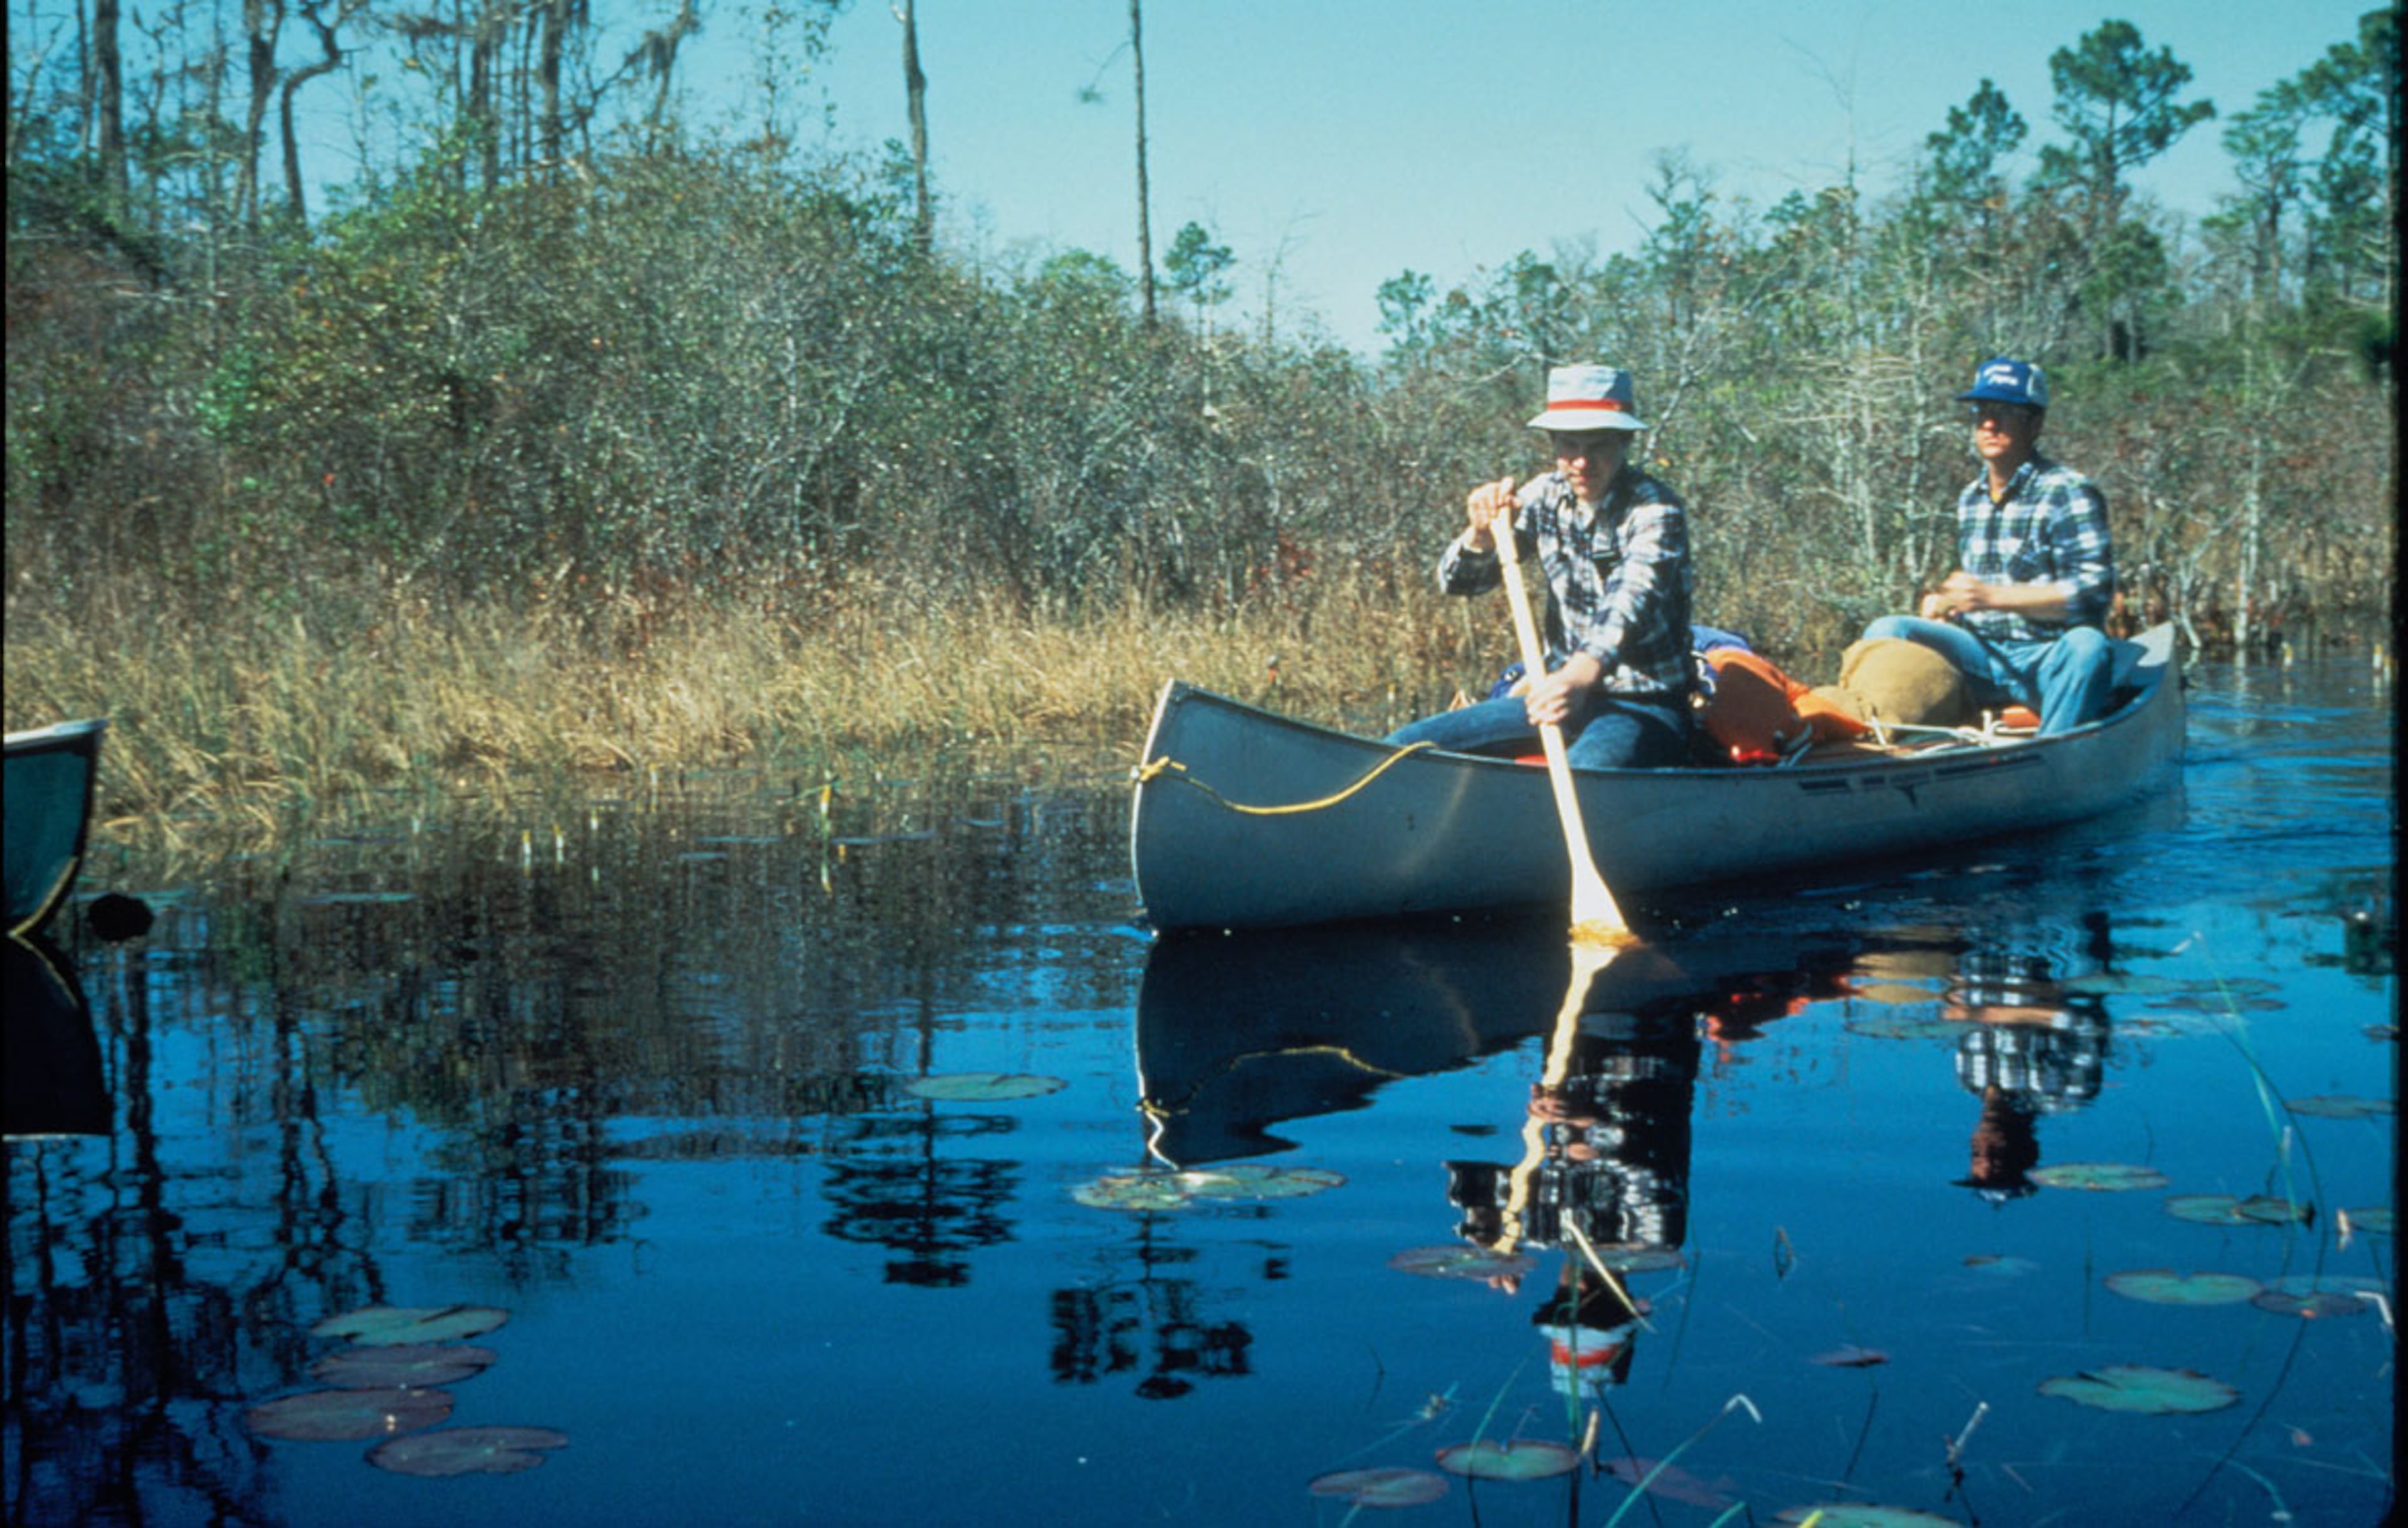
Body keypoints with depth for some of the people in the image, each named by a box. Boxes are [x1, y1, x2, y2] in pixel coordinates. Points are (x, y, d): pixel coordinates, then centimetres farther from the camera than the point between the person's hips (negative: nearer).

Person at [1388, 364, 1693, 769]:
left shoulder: (1655, 510, -14)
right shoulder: (1546, 496, 3)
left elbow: (1632, 598, -34)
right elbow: (1456, 582, 3)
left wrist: (1583, 674, -54)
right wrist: (1483, 535, -21)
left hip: (1645, 710, -6)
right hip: (1563, 692, 6)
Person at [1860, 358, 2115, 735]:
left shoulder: (2068, 493, -6)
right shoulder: (1969, 500, 16)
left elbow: (2094, 591, -17)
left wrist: (1993, 596, -21)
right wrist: (1945, 601, 5)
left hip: (2047, 662, -5)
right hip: (1981, 659, 5)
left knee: (2087, 646, -38)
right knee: (1887, 631, -13)